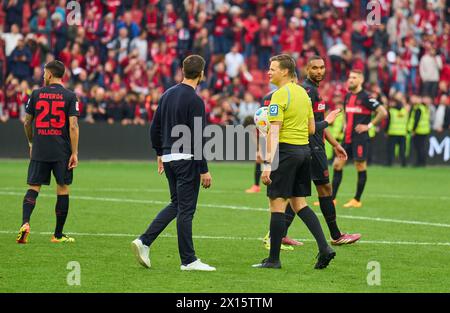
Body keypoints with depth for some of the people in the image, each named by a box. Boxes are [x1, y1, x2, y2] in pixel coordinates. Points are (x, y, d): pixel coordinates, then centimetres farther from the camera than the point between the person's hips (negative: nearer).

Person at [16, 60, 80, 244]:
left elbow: (27, 122, 10)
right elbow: (73, 126, -10)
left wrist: (31, 143, 26)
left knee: (33, 188, 5)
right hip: (62, 152, -1)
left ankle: (25, 223, -19)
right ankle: (58, 234, 12)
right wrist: (74, 153, -7)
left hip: (39, 151, 1)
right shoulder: (70, 96, -3)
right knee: (63, 189, 9)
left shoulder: (36, 94, 2)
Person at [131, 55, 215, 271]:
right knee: (186, 209, -2)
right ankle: (188, 260, 4)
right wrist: (204, 170, -14)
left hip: (169, 157, 8)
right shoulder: (194, 101, -14)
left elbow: (155, 128, 14)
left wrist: (160, 154, 24)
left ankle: (144, 241, 6)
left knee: (176, 205, 17)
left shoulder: (167, 95, 9)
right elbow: (198, 138, -17)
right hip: (187, 159, -7)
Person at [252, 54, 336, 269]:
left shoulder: (280, 95, -13)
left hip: (286, 150, -8)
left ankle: (273, 259, 0)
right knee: (299, 204, 13)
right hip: (304, 150, 8)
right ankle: (324, 247, 2)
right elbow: (311, 129, 17)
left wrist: (268, 164, -21)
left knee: (277, 204, -2)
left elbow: (274, 132, -19)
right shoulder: (303, 93, 13)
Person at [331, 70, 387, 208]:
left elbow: (383, 112, -14)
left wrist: (369, 125, -12)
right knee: (337, 164, 2)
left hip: (360, 138, -8)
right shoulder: (347, 96, 12)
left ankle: (357, 200, 6)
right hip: (347, 137, 8)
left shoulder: (365, 97, -10)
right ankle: (332, 198, 6)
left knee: (361, 167, -1)